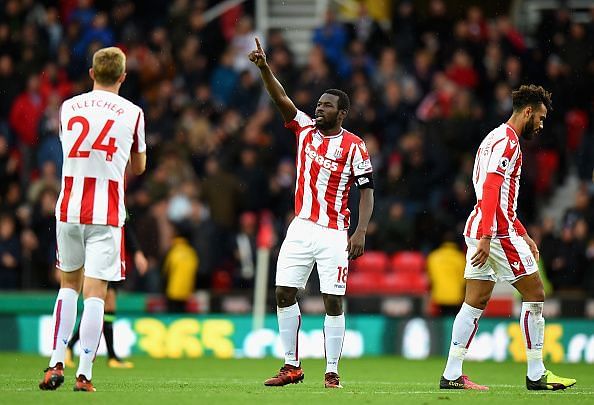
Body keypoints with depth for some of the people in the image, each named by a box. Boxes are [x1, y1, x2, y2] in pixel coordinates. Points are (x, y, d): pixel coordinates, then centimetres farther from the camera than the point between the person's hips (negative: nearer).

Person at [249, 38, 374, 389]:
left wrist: (361, 232, -14)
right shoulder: (305, 129, 8)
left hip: (334, 234, -5)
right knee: (285, 293, 1)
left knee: (334, 301, -4)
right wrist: (264, 67, -16)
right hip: (301, 229, 5)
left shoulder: (354, 147, -5)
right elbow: (282, 99, -1)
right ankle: (292, 366, 9)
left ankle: (332, 372, 1)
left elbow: (367, 190, -5)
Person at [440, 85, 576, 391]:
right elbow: (490, 190, -21)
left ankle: (452, 375, 4)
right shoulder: (508, 141, -11)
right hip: (497, 232, -10)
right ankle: (536, 375, 0)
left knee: (475, 302, 7)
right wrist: (486, 237, -27)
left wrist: (523, 236, 27)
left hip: (479, 230, 10)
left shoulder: (496, 139, 22)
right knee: (534, 294, -2)